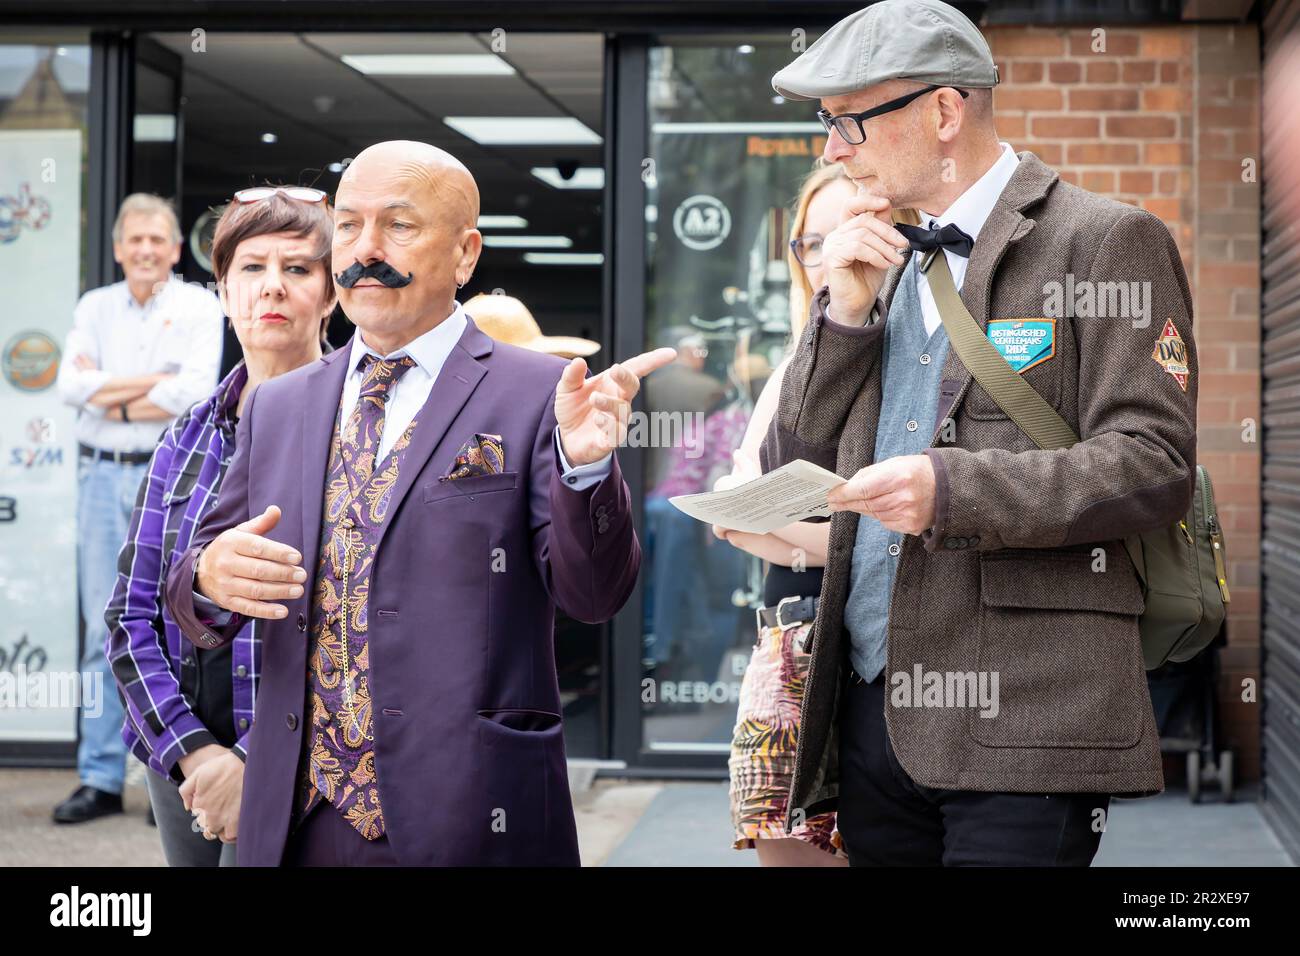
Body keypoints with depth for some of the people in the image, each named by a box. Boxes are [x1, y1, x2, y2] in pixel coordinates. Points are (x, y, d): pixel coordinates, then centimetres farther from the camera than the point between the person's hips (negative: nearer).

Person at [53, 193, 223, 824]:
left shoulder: (199, 307, 1)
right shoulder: (94, 307, 11)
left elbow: (193, 393, -14)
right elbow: (71, 387, -3)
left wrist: (112, 397, -6)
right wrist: (153, 381, -10)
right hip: (102, 474, 3)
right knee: (104, 631, 5)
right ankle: (101, 779, 9)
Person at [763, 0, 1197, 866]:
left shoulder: (1106, 241, -2)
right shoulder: (880, 261, 18)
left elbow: (1155, 467, -11)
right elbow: (789, 473, 15)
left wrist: (953, 489, -22)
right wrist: (845, 310, 2)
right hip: (871, 709, 6)